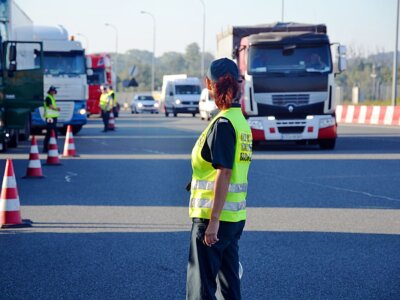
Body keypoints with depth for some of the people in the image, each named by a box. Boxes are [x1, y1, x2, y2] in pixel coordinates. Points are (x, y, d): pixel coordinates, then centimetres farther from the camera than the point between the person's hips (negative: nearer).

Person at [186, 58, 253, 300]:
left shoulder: (223, 123, -16)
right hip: (235, 216, 9)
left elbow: (224, 173, -21)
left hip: (214, 215, -9)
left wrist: (213, 220, -22)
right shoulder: (241, 121, 12)